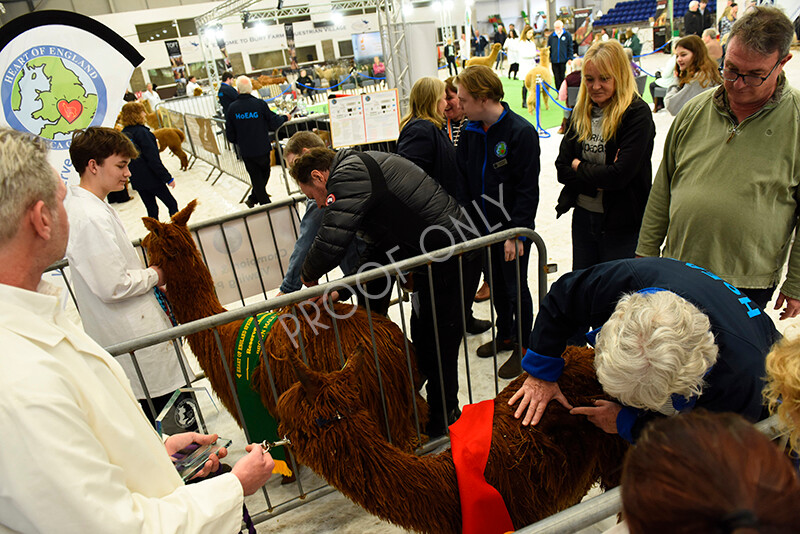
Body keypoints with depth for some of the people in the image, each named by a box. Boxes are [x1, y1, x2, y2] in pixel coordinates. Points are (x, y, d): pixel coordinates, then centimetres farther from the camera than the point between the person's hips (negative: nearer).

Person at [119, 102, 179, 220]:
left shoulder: (123, 133, 7)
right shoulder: (141, 132, -17)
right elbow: (153, 159, -20)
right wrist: (168, 178, -16)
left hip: (136, 179, 7)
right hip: (151, 178, -7)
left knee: (151, 209, 15)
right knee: (172, 204, 5)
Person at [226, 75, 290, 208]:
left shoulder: (232, 108, -5)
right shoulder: (260, 104, -14)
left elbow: (230, 134, 1)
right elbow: (274, 123, -8)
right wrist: (285, 117, 12)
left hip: (245, 151, 2)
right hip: (262, 148, -2)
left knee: (256, 178, 13)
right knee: (264, 173, 21)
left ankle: (265, 203, 19)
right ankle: (253, 198, 22)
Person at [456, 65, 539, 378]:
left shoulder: (521, 132, -16)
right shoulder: (470, 132, 2)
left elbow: (527, 189, -17)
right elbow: (462, 178, 8)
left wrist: (516, 233, -19)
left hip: (513, 229, -6)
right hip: (483, 226, 6)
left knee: (516, 288, 6)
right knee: (495, 285, 18)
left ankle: (523, 348, 25)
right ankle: (505, 336, 38)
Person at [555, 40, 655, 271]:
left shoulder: (637, 113, -12)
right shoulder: (581, 112, 5)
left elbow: (620, 174, -21)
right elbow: (561, 168, 0)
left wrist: (579, 166, -7)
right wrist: (598, 180, -14)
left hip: (623, 225, -5)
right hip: (583, 217, 5)